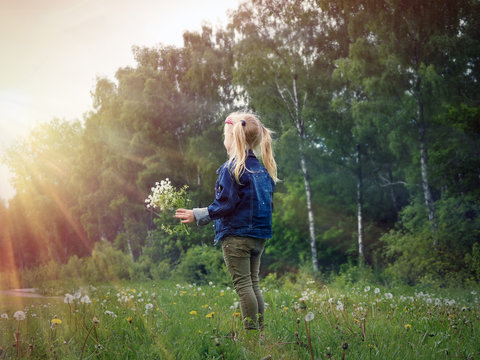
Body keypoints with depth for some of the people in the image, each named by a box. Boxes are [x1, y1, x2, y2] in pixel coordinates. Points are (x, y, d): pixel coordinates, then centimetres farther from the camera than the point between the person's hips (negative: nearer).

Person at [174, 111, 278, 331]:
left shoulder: (231, 169, -12)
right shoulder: (263, 169, 10)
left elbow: (225, 204, -14)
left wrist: (197, 216, -6)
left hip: (236, 235, -7)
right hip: (259, 236, 7)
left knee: (243, 285, -4)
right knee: (253, 284, 13)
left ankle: (251, 330, -3)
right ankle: (260, 329, 14)